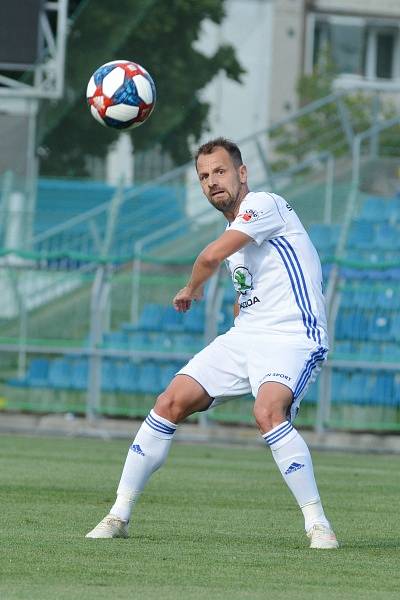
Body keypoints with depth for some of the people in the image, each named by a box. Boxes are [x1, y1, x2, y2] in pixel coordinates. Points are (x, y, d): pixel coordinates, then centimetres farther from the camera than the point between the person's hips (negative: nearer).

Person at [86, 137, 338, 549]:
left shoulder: (264, 205, -9)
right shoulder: (234, 229, 20)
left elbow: (211, 257, -21)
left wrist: (191, 290, -2)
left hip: (291, 337, -9)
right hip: (243, 337, 9)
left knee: (268, 412, -35)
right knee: (170, 404, -3)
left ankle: (317, 524, -24)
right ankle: (119, 516, 5)